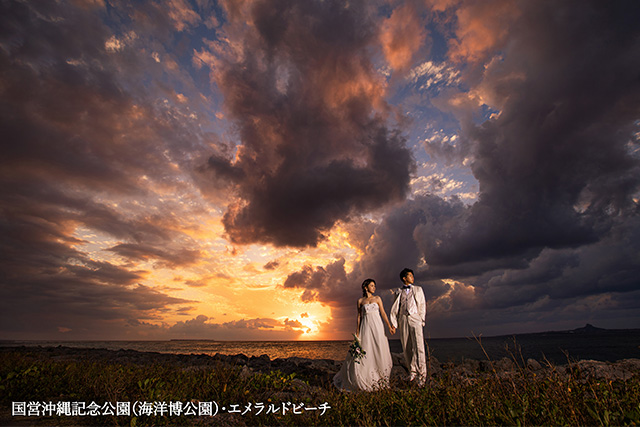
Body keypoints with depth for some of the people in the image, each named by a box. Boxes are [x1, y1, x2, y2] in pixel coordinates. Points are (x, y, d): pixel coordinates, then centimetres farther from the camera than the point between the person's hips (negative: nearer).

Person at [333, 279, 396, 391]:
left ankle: (379, 379, 14)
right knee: (364, 351, -2)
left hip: (377, 327, 1)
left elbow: (383, 313, 2)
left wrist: (389, 326, -8)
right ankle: (362, 379, 13)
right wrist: (357, 332, 3)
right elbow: (359, 316, 7)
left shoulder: (377, 298, 7)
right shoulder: (360, 301, 6)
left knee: (379, 351, 0)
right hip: (365, 327, -1)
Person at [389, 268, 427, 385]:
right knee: (406, 348, 4)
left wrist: (422, 320, 1)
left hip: (415, 319, -1)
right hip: (403, 319, 1)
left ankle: (421, 375, -5)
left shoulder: (418, 289, 15)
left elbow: (422, 305, 11)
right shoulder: (398, 291, 14)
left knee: (418, 347, -11)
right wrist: (394, 323, 3)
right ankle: (412, 372, 16)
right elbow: (394, 308, 11)